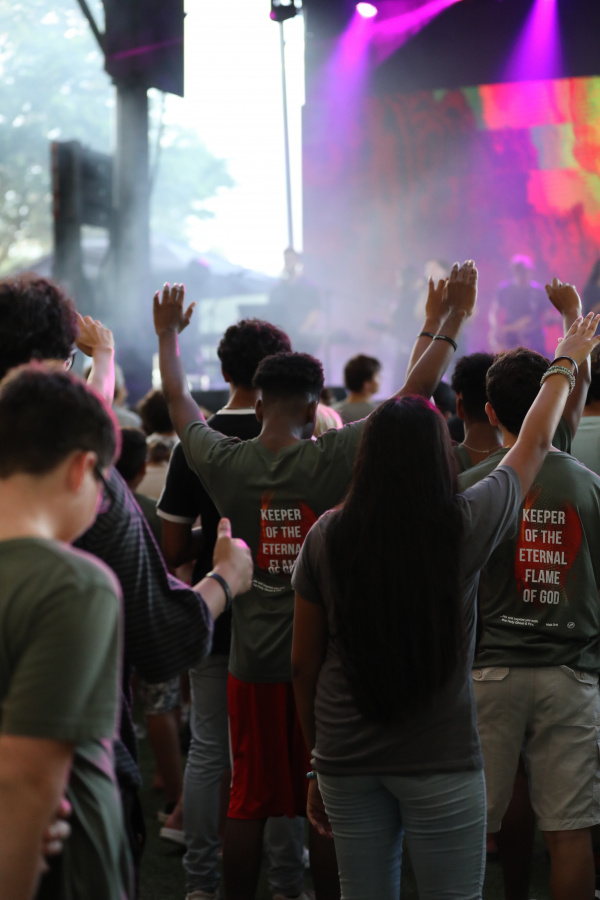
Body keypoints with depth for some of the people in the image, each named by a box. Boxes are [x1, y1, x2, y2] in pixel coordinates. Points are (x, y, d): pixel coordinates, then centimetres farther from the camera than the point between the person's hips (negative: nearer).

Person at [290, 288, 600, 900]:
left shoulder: (326, 536, -2)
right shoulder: (465, 526, -8)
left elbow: (303, 663, 5)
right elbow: (535, 444, 10)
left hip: (345, 757, 3)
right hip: (441, 758, -2)